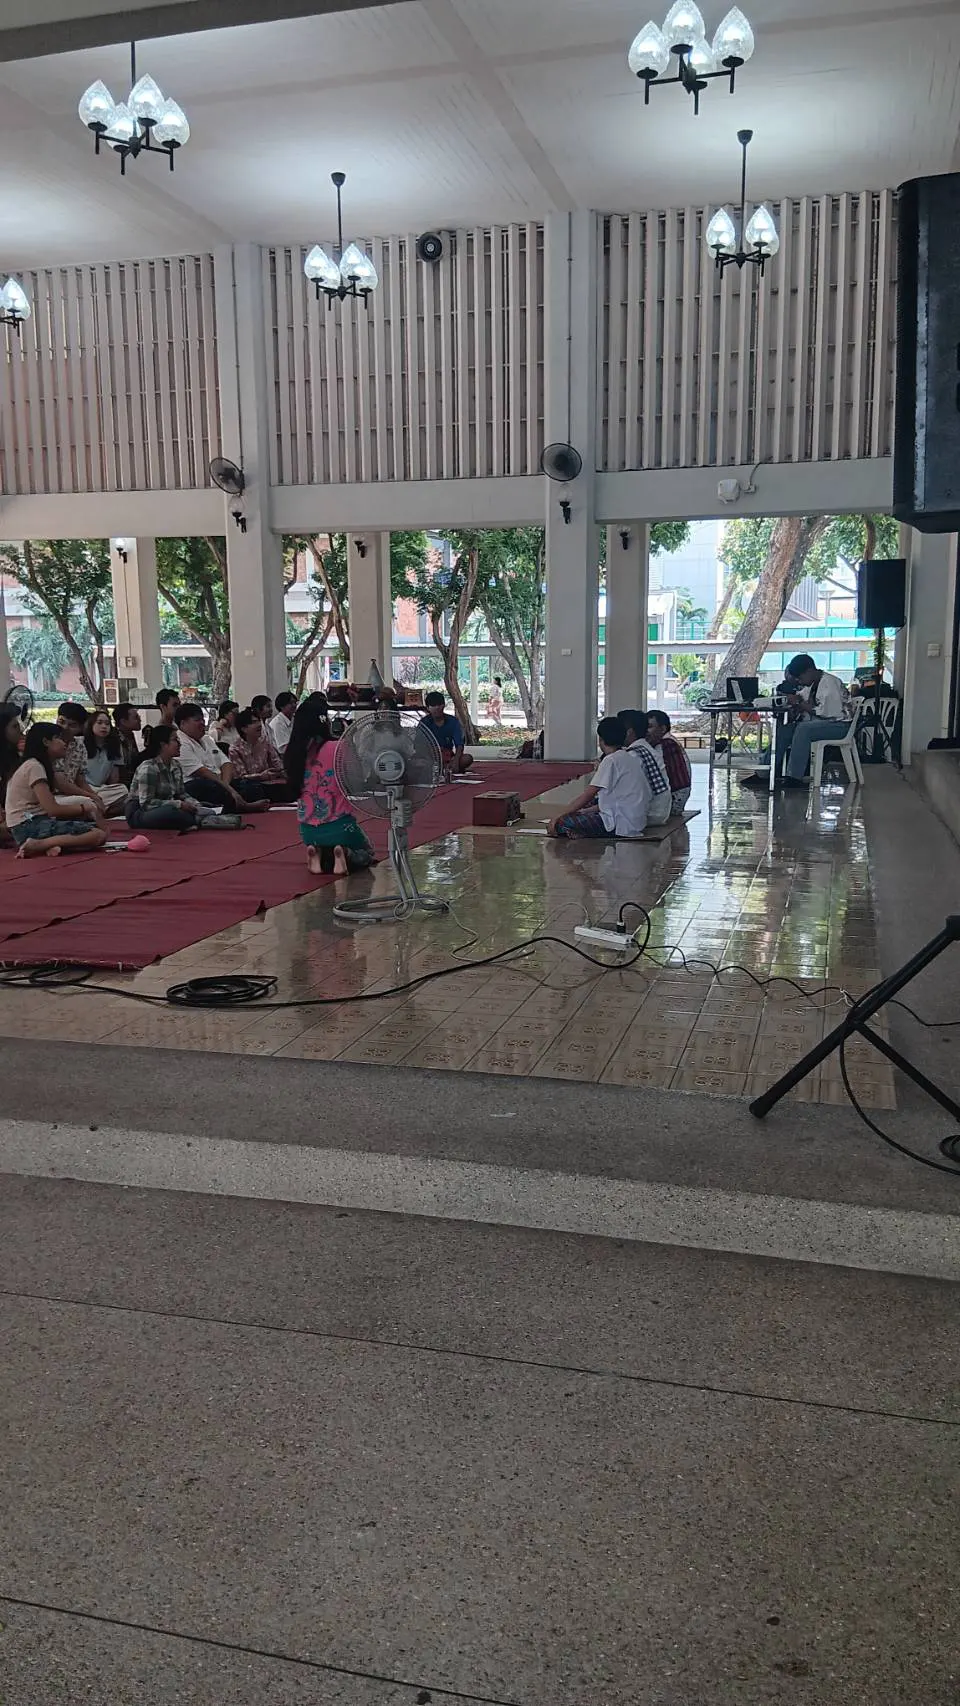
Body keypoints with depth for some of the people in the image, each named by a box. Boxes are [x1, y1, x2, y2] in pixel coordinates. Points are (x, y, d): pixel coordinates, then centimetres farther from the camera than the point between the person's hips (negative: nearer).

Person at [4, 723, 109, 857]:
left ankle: (53, 844, -16)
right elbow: (53, 809, -15)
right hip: (29, 826, -10)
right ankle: (37, 844, -26)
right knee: (99, 835, -21)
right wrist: (84, 808, 0)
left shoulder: (44, 766, 21)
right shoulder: (34, 766, -9)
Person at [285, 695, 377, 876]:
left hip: (308, 829, 4)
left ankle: (317, 856, 0)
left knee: (324, 856, 35)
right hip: (338, 824, -4)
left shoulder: (294, 752, -4)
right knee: (366, 855, 25)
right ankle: (344, 855, -8)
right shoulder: (337, 749, -16)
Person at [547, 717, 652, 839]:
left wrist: (559, 817, -5)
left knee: (561, 823, -16)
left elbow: (588, 795, -12)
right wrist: (585, 811, 18)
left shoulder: (611, 760, -13)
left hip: (621, 824, -10)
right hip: (636, 821, 10)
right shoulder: (630, 758, 15)